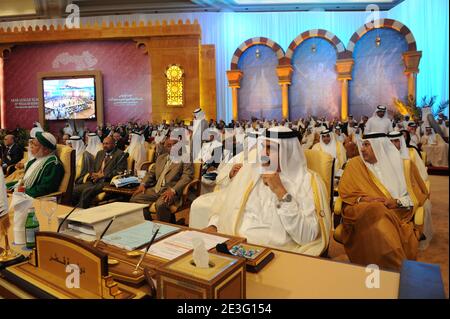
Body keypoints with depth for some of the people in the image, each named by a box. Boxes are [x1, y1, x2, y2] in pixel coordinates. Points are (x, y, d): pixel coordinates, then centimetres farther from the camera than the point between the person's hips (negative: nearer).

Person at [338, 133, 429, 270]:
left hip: (398, 214, 1)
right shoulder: (355, 164, 8)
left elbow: (419, 194, 9)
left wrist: (398, 202, -9)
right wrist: (362, 199, -15)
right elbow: (345, 192, 5)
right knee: (376, 213, -36)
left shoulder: (403, 164, 10)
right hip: (363, 214, 0)